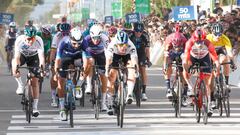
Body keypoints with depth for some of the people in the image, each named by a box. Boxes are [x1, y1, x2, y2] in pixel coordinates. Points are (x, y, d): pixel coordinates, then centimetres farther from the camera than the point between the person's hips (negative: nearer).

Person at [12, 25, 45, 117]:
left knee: (34, 81, -9)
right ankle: (20, 85, -13)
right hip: (22, 55, 1)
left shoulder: (39, 41, -33)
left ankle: (35, 107, -2)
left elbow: (41, 56, -41)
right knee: (14, 62, -33)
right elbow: (17, 55, -39)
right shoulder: (19, 40, -34)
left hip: (33, 56, -1)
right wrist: (16, 66, -56)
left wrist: (42, 66, -58)